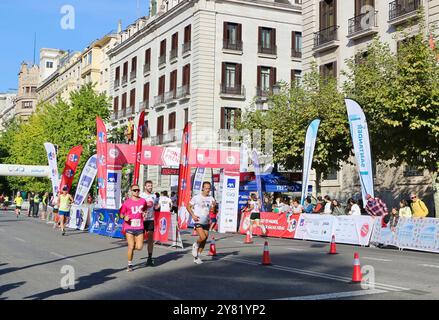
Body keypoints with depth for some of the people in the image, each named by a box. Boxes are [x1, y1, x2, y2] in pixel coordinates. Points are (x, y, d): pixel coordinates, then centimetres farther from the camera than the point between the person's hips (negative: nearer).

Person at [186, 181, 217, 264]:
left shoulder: (211, 198, 5)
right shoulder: (196, 197, -4)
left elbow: (213, 210, -1)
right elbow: (188, 206, 1)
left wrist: (214, 205, -23)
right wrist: (193, 215, -11)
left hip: (206, 222, 5)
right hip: (198, 221, -5)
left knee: (204, 241, 6)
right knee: (203, 237, -22)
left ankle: (197, 257, 20)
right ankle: (195, 245, 10)